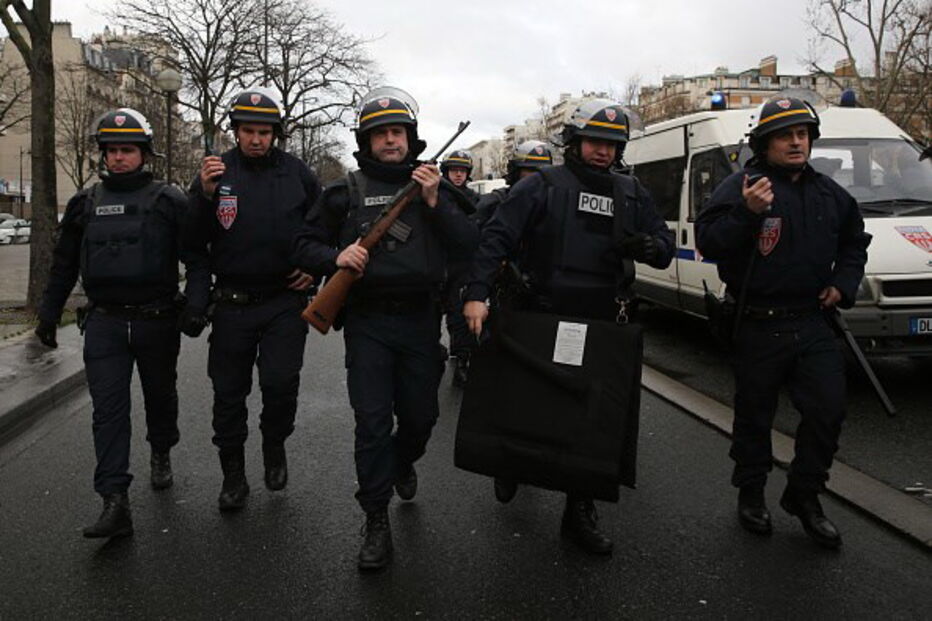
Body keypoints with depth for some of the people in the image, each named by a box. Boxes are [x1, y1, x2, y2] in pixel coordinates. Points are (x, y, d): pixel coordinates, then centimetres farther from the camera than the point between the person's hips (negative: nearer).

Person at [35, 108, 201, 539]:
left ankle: (161, 455, 42)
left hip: (157, 320, -2)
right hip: (104, 322, 2)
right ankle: (115, 503, -8)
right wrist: (49, 314, 17)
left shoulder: (168, 200, 0)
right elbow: (64, 264, 17)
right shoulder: (86, 203, 10)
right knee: (109, 410, -6)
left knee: (160, 396, 14)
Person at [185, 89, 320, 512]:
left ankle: (274, 445, 19)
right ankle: (233, 475, 24)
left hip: (285, 299, -1)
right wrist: (205, 194, -17)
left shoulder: (296, 173, 3)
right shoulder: (217, 172, 1)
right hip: (233, 302, 1)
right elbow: (193, 242, -3)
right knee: (229, 391, 7)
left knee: (281, 382, -12)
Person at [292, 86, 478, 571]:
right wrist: (336, 257, -12)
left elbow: (469, 244, -2)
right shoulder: (346, 192, 5)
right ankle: (376, 523, 7)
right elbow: (305, 245, 8)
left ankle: (401, 464, 46)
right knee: (372, 422, -5)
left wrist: (435, 202, -13)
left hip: (420, 320, 2)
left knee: (420, 416, 12)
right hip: (368, 323, -2)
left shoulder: (434, 186, 8)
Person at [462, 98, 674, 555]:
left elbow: (665, 244, 16)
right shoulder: (541, 186, -2)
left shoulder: (631, 194, 13)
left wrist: (650, 247, -10)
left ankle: (579, 514, 19)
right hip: (544, 321, -3)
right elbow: (496, 238, -10)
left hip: (603, 327, 4)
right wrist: (477, 294, -23)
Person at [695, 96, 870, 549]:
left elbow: (854, 242, 26)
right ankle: (750, 495, 27)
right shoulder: (740, 187, -8)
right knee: (754, 415, 8)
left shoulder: (828, 193, 12)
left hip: (813, 323, 5)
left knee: (828, 410, 2)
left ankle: (803, 495, 21)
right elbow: (707, 242, -18)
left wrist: (844, 283, 11)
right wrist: (746, 212, -31)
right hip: (759, 325, -5)